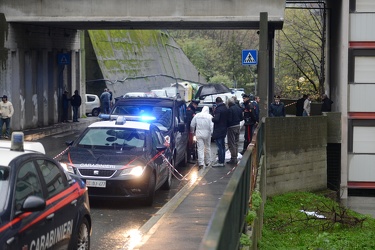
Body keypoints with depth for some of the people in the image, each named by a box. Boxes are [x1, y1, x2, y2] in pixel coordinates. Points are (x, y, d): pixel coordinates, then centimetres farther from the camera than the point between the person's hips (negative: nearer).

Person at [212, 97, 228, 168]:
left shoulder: (218, 109, -19)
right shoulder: (226, 108, 8)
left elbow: (216, 119, -26)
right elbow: (227, 119, 14)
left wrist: (212, 119, -7)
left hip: (218, 131, -9)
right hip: (224, 130, 9)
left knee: (219, 146, -7)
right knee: (222, 146, 16)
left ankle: (220, 162, -7)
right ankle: (222, 160, 24)